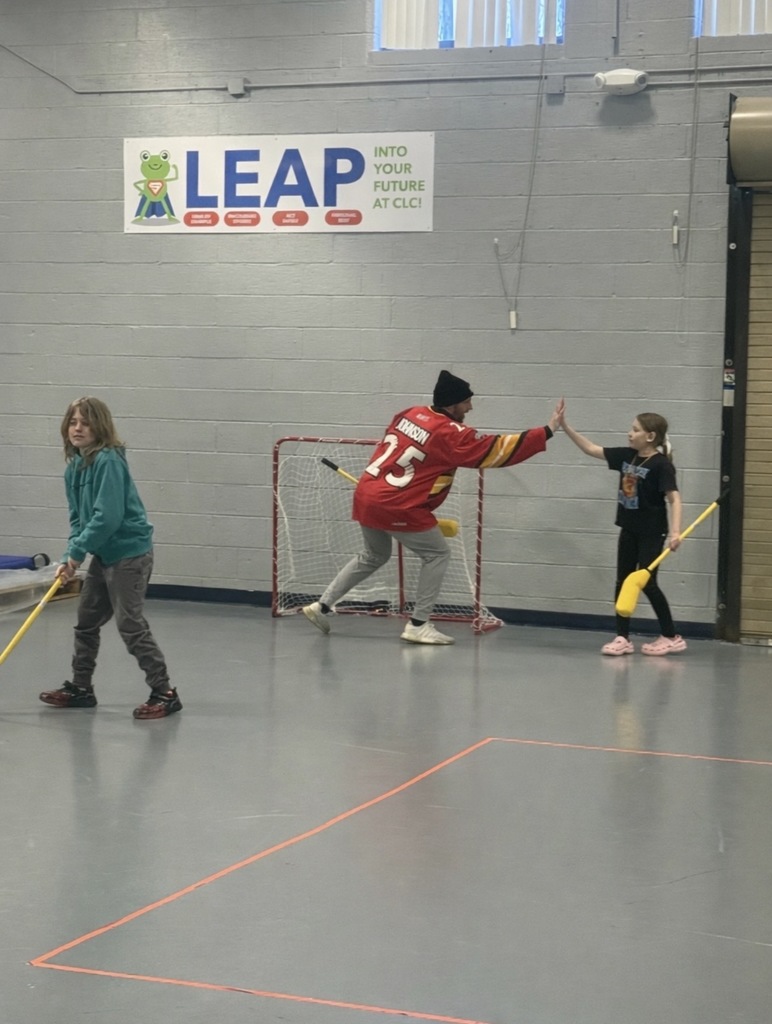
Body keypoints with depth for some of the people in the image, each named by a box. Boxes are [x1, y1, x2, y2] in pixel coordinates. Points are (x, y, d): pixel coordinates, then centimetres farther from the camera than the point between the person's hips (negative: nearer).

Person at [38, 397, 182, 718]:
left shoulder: (109, 461, -19)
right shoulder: (74, 467, 8)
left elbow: (108, 517, -24)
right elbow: (77, 518, 12)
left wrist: (78, 551, -17)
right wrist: (70, 557, -1)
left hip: (130, 552, -9)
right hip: (104, 554, 9)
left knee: (130, 624, -8)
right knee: (86, 620, 16)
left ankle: (164, 693, -1)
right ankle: (80, 688, 30)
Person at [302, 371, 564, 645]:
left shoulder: (410, 413, 10)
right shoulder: (451, 434, -12)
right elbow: (500, 449, -12)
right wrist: (547, 431, -9)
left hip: (366, 494, 8)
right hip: (397, 507, -8)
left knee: (374, 556, 28)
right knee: (437, 554, 7)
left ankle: (322, 606, 27)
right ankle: (418, 626, 4)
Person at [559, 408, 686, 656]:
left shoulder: (661, 464, -17)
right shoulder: (626, 456, 3)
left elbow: (674, 498, -22)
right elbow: (590, 449, 8)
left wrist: (674, 531, -34)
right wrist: (565, 425, 1)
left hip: (651, 532, -7)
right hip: (629, 529, 7)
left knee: (647, 583, -3)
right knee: (622, 581, 7)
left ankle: (671, 637, 9)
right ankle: (622, 637, 13)